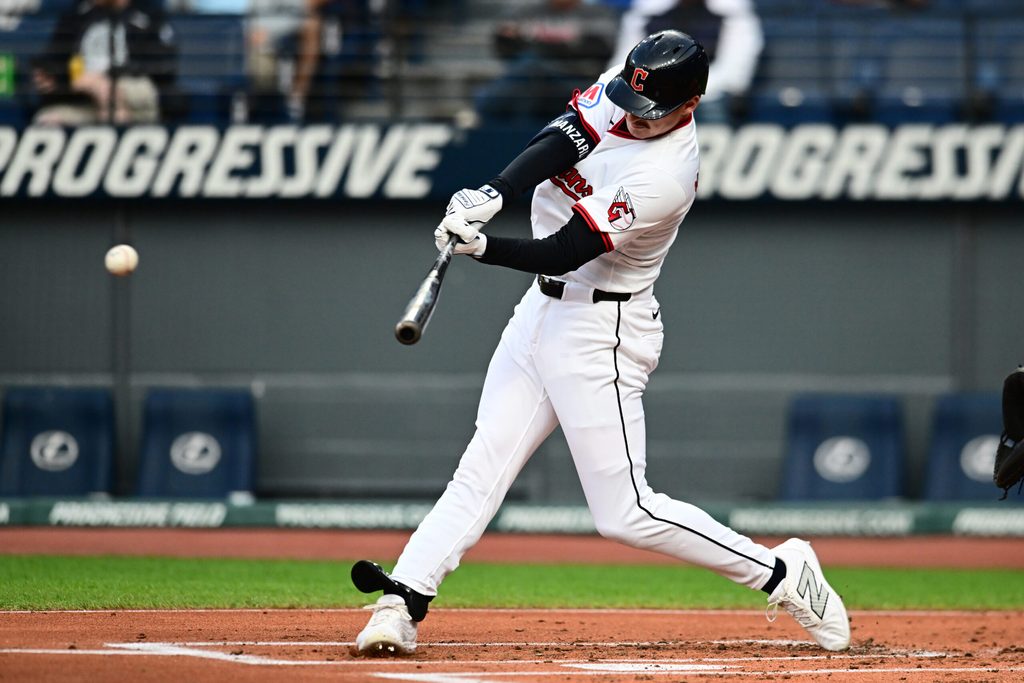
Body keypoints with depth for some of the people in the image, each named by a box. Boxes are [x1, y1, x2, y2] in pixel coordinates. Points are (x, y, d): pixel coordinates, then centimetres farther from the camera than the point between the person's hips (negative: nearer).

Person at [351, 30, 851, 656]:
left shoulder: (665, 176, -25)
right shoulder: (621, 93, -2)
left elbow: (561, 253, -26)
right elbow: (555, 145, -14)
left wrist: (482, 248, -39)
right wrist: (491, 197, -32)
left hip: (600, 329, -8)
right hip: (543, 311, 8)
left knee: (626, 514, -8)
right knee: (482, 468, 0)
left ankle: (781, 573, 2)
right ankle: (404, 603, -7)